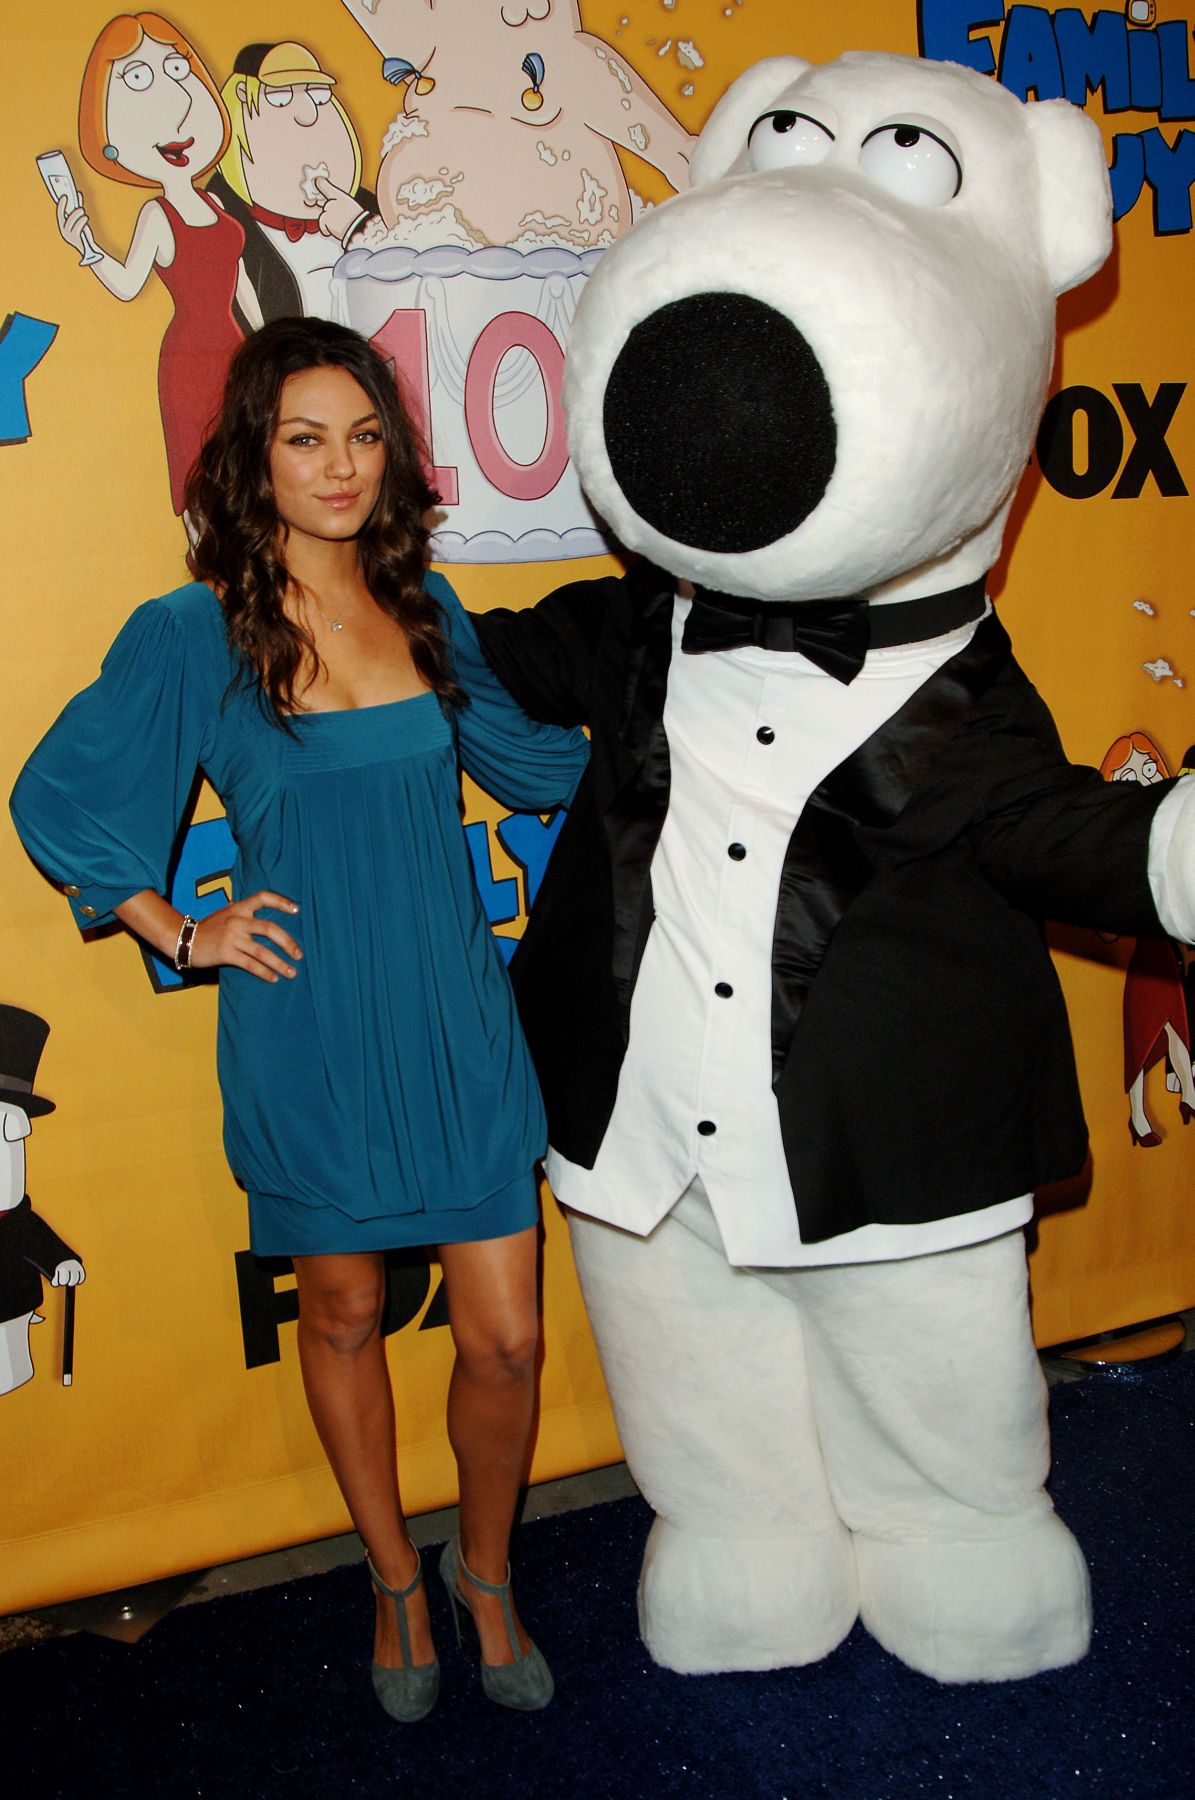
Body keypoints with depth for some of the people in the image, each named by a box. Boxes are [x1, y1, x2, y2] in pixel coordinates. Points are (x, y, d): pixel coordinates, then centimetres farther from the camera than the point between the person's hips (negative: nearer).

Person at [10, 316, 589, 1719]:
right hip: (308, 1036, -2)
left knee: (504, 1339, 5)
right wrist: (179, 931, -2)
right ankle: (394, 1579, 41)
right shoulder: (190, 634, -7)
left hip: (458, 1023, 3)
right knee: (342, 1313, 16)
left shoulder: (424, 605, 5)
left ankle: (485, 1570, 34)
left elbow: (527, 761, 21)